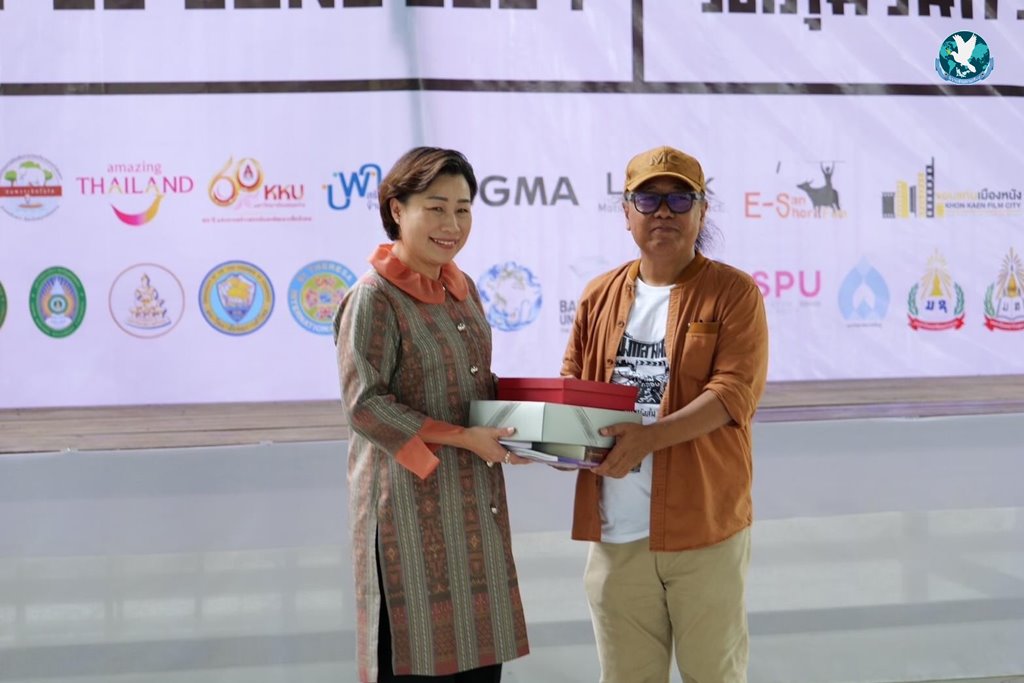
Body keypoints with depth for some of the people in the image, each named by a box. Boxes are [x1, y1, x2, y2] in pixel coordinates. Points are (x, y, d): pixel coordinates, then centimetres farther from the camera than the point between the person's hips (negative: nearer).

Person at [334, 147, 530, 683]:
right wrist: (463, 438, -20)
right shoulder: (373, 298, -13)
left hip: (475, 506, 8)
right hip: (412, 504, -7)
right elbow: (364, 405, -17)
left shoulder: (463, 289, 11)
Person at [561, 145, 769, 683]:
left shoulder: (733, 292, -4)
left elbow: (734, 393, -14)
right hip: (617, 531, 4)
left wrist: (648, 437, -26)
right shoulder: (600, 295, 10)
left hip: (705, 527, -4)